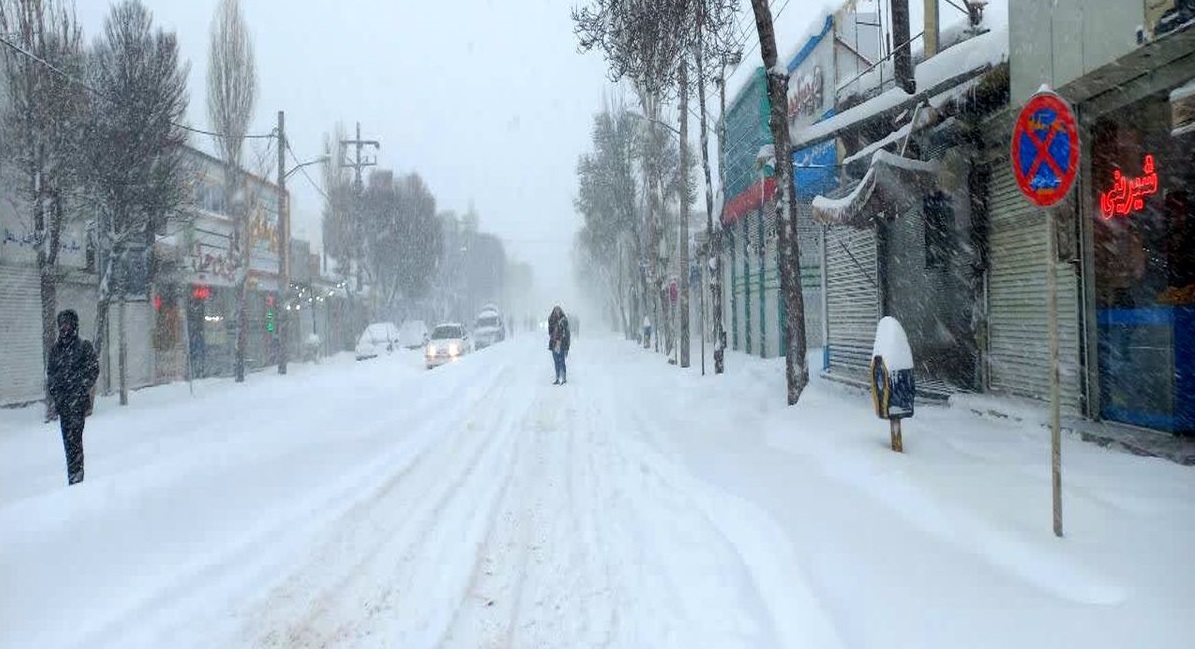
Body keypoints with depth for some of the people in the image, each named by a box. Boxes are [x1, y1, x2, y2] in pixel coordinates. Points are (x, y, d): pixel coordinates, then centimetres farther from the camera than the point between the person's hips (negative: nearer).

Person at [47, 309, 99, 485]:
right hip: (62, 402, 6)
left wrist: (81, 391, -11)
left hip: (78, 400, -6)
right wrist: (54, 393, 8)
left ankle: (76, 478, -11)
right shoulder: (56, 348, 14)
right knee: (67, 439, 8)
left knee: (74, 439, -12)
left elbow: (93, 370, -3)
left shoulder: (84, 346, -1)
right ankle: (73, 478, 15)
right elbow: (50, 373, 20)